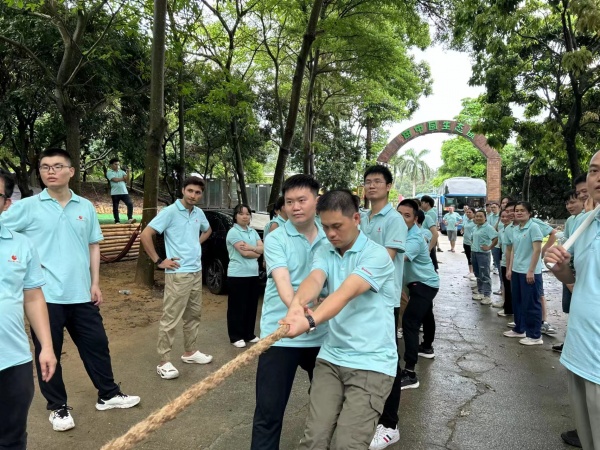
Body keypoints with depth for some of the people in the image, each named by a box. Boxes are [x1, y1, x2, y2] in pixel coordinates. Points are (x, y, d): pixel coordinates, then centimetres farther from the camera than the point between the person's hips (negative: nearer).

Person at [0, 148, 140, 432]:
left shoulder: (86, 207, 5)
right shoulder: (26, 207, -5)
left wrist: (95, 284, 6)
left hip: (81, 294, 3)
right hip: (45, 295, -3)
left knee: (96, 345, 13)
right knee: (48, 352, 9)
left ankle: (108, 395, 30)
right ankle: (58, 407, 28)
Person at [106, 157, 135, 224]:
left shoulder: (122, 171, 12)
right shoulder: (109, 172, 2)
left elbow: (127, 180, 1)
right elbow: (115, 180, -13)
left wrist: (128, 173, -14)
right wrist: (123, 178, -1)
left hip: (124, 192, 3)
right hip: (115, 193, -2)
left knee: (130, 204, -14)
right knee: (115, 208, 5)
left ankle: (130, 219, -16)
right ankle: (117, 221, 14)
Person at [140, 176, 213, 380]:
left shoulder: (199, 213, 8)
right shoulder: (170, 212, -12)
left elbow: (208, 230, 30)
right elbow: (145, 235, -14)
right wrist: (159, 261, -13)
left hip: (197, 272, 8)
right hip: (178, 273, -7)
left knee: (193, 315, 16)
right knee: (170, 318, -3)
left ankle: (190, 352, 30)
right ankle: (164, 362, 5)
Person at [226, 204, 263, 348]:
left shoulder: (253, 231, 12)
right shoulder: (233, 232, -9)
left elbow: (262, 249, 2)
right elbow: (244, 253, -17)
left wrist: (250, 247, -15)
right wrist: (256, 252, -1)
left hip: (253, 274, 7)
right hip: (238, 275, -7)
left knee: (252, 305, 12)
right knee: (237, 306, 2)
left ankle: (249, 334, 24)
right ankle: (236, 337, 11)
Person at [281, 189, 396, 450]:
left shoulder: (376, 254, -10)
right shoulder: (324, 254, 7)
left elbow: (346, 293, -26)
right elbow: (314, 280, -15)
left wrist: (311, 321, -42)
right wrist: (297, 304, -38)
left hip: (371, 363, -4)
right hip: (330, 358, 5)